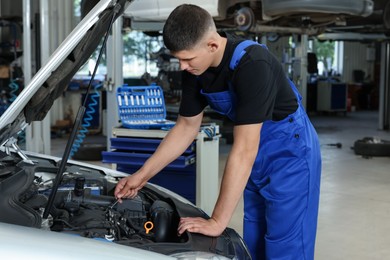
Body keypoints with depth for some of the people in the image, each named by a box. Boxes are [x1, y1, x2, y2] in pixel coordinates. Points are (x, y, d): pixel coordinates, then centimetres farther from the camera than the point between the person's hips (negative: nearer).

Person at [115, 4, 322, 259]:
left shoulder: (252, 64, -32)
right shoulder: (195, 70, -8)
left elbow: (243, 150, -33)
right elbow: (186, 127, 6)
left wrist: (217, 222, -30)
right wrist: (142, 175, 4)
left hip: (291, 153, -7)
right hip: (257, 159, 8)